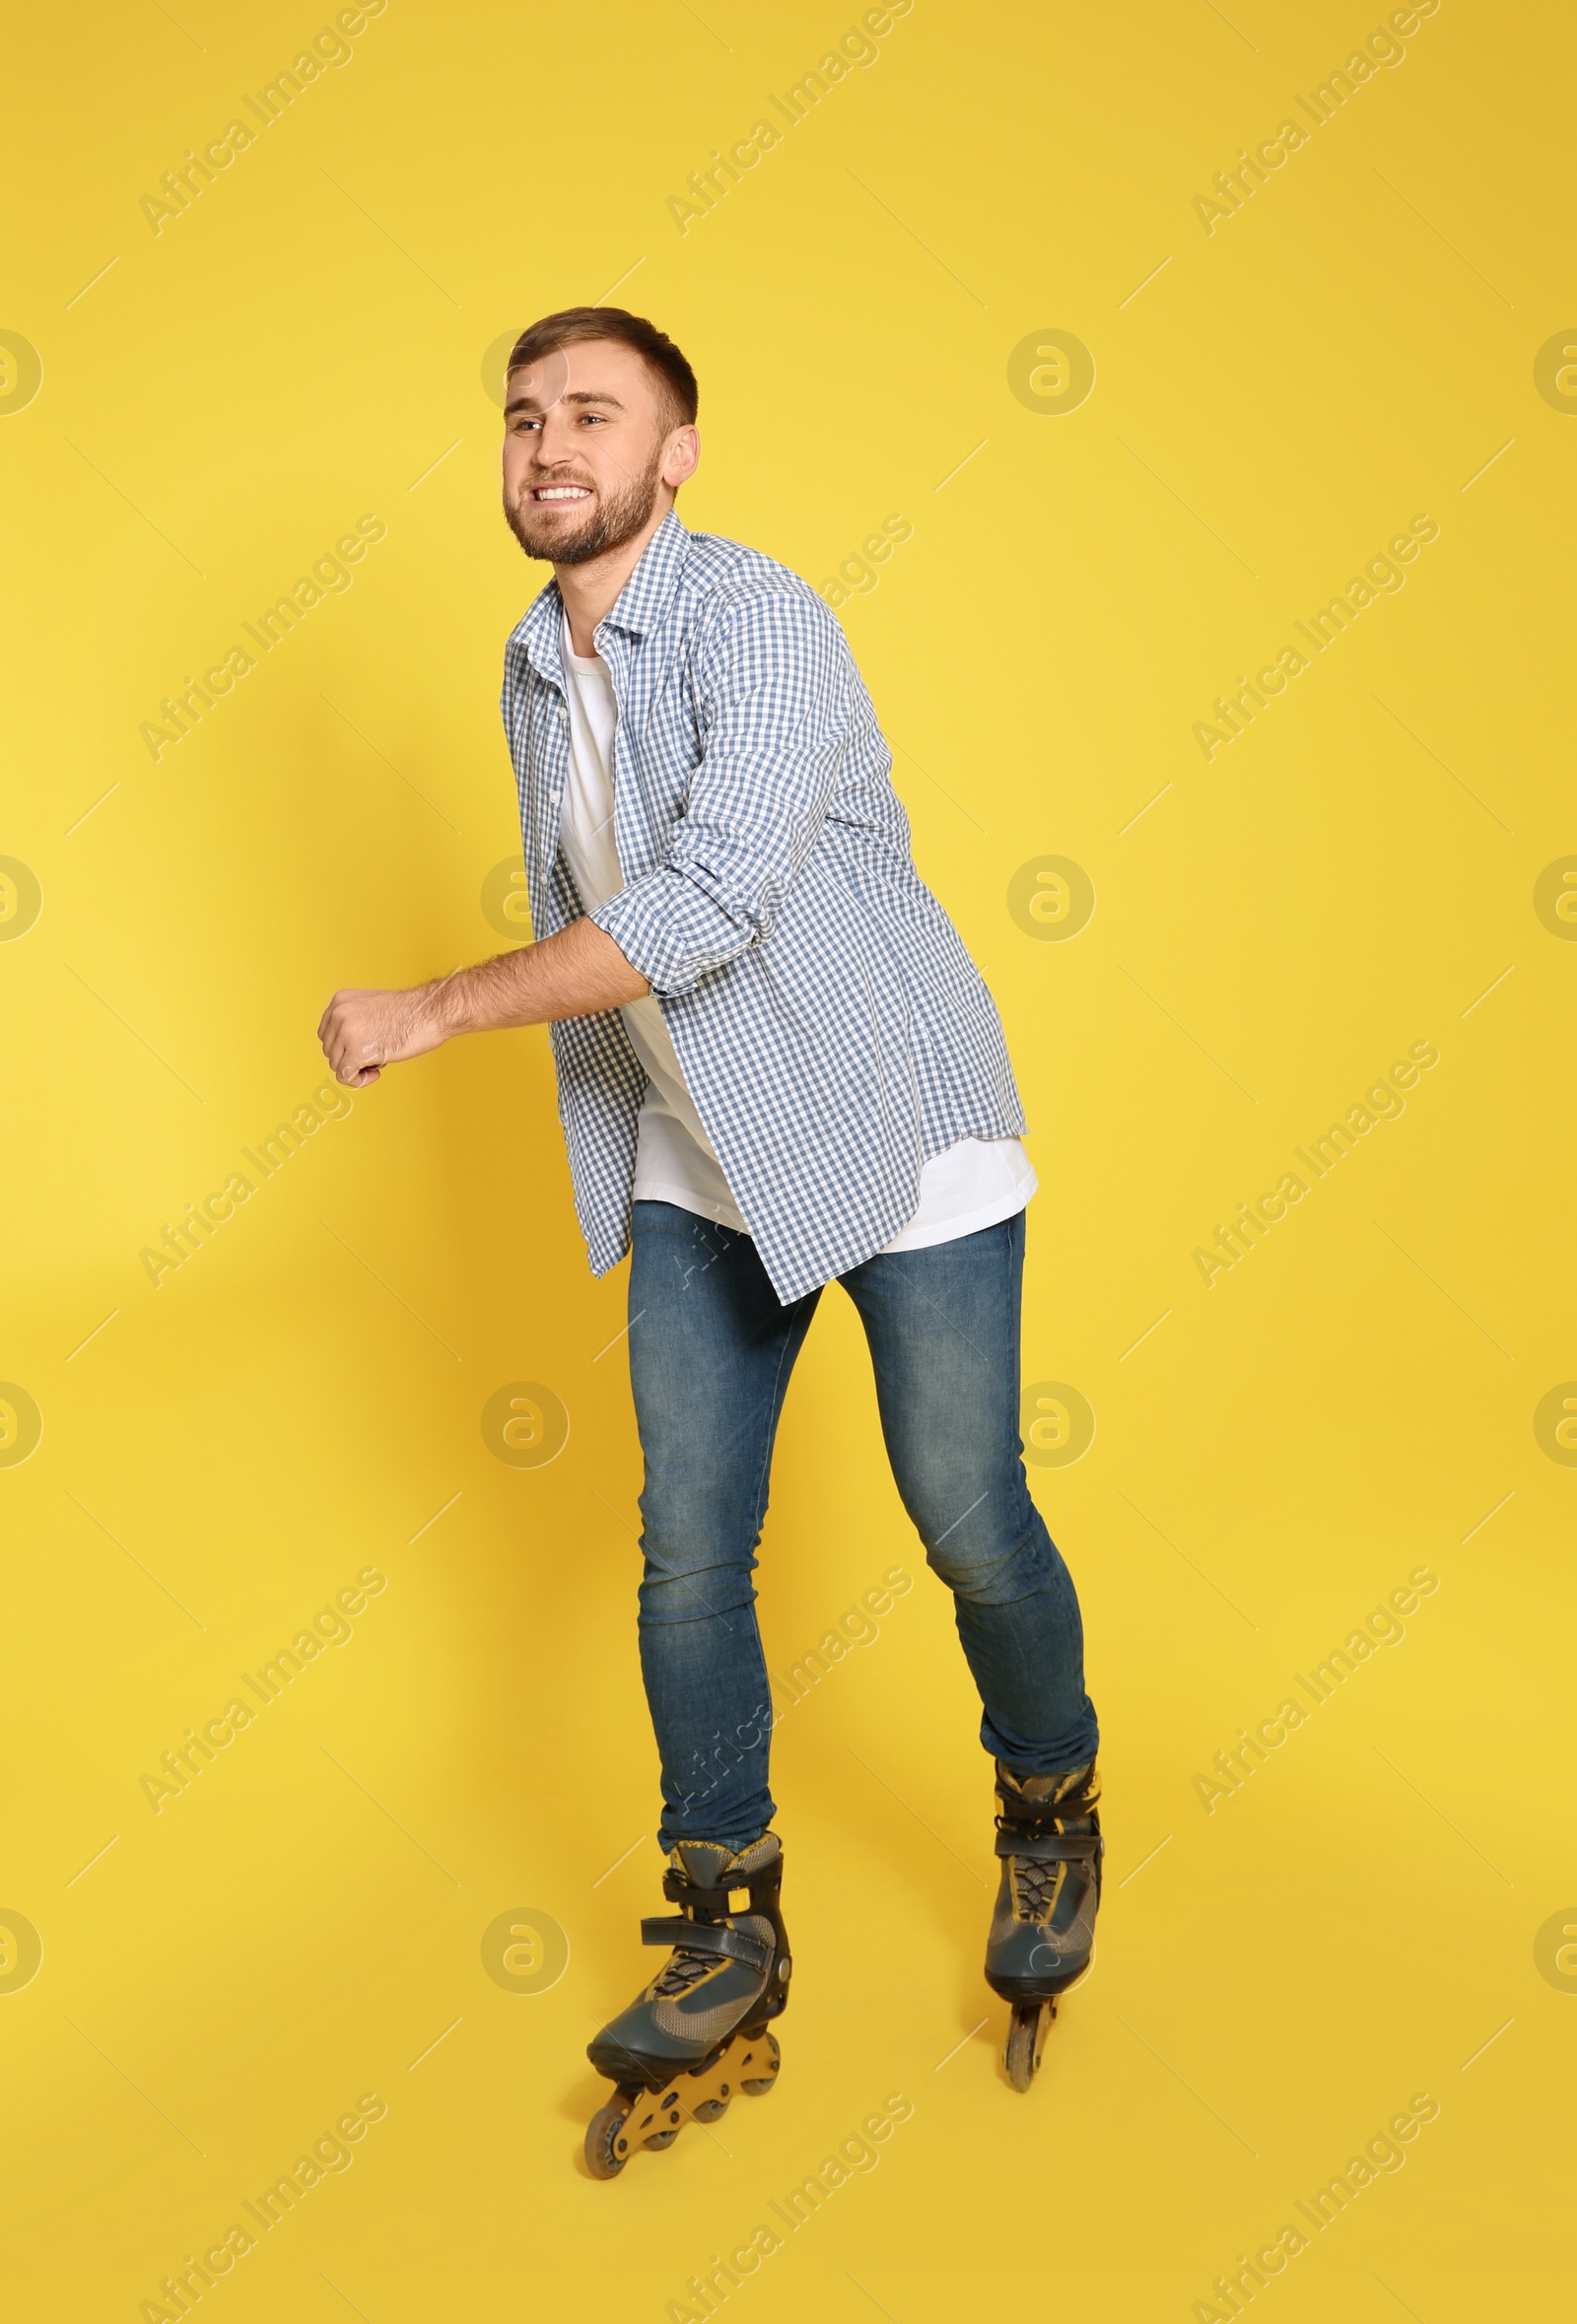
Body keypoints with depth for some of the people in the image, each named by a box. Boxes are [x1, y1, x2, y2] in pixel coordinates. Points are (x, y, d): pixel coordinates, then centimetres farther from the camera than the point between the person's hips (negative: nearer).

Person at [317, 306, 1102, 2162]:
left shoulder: (756, 623, -18)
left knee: (967, 1520, 3)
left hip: (898, 1133, -6)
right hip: (698, 1166, 6)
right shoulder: (536, 678, 7)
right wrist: (610, 1144, 22)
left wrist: (435, 1012, -24)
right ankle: (728, 1941, 16)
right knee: (687, 1544, 2)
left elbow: (703, 908, -30)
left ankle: (1051, 1814, 31)